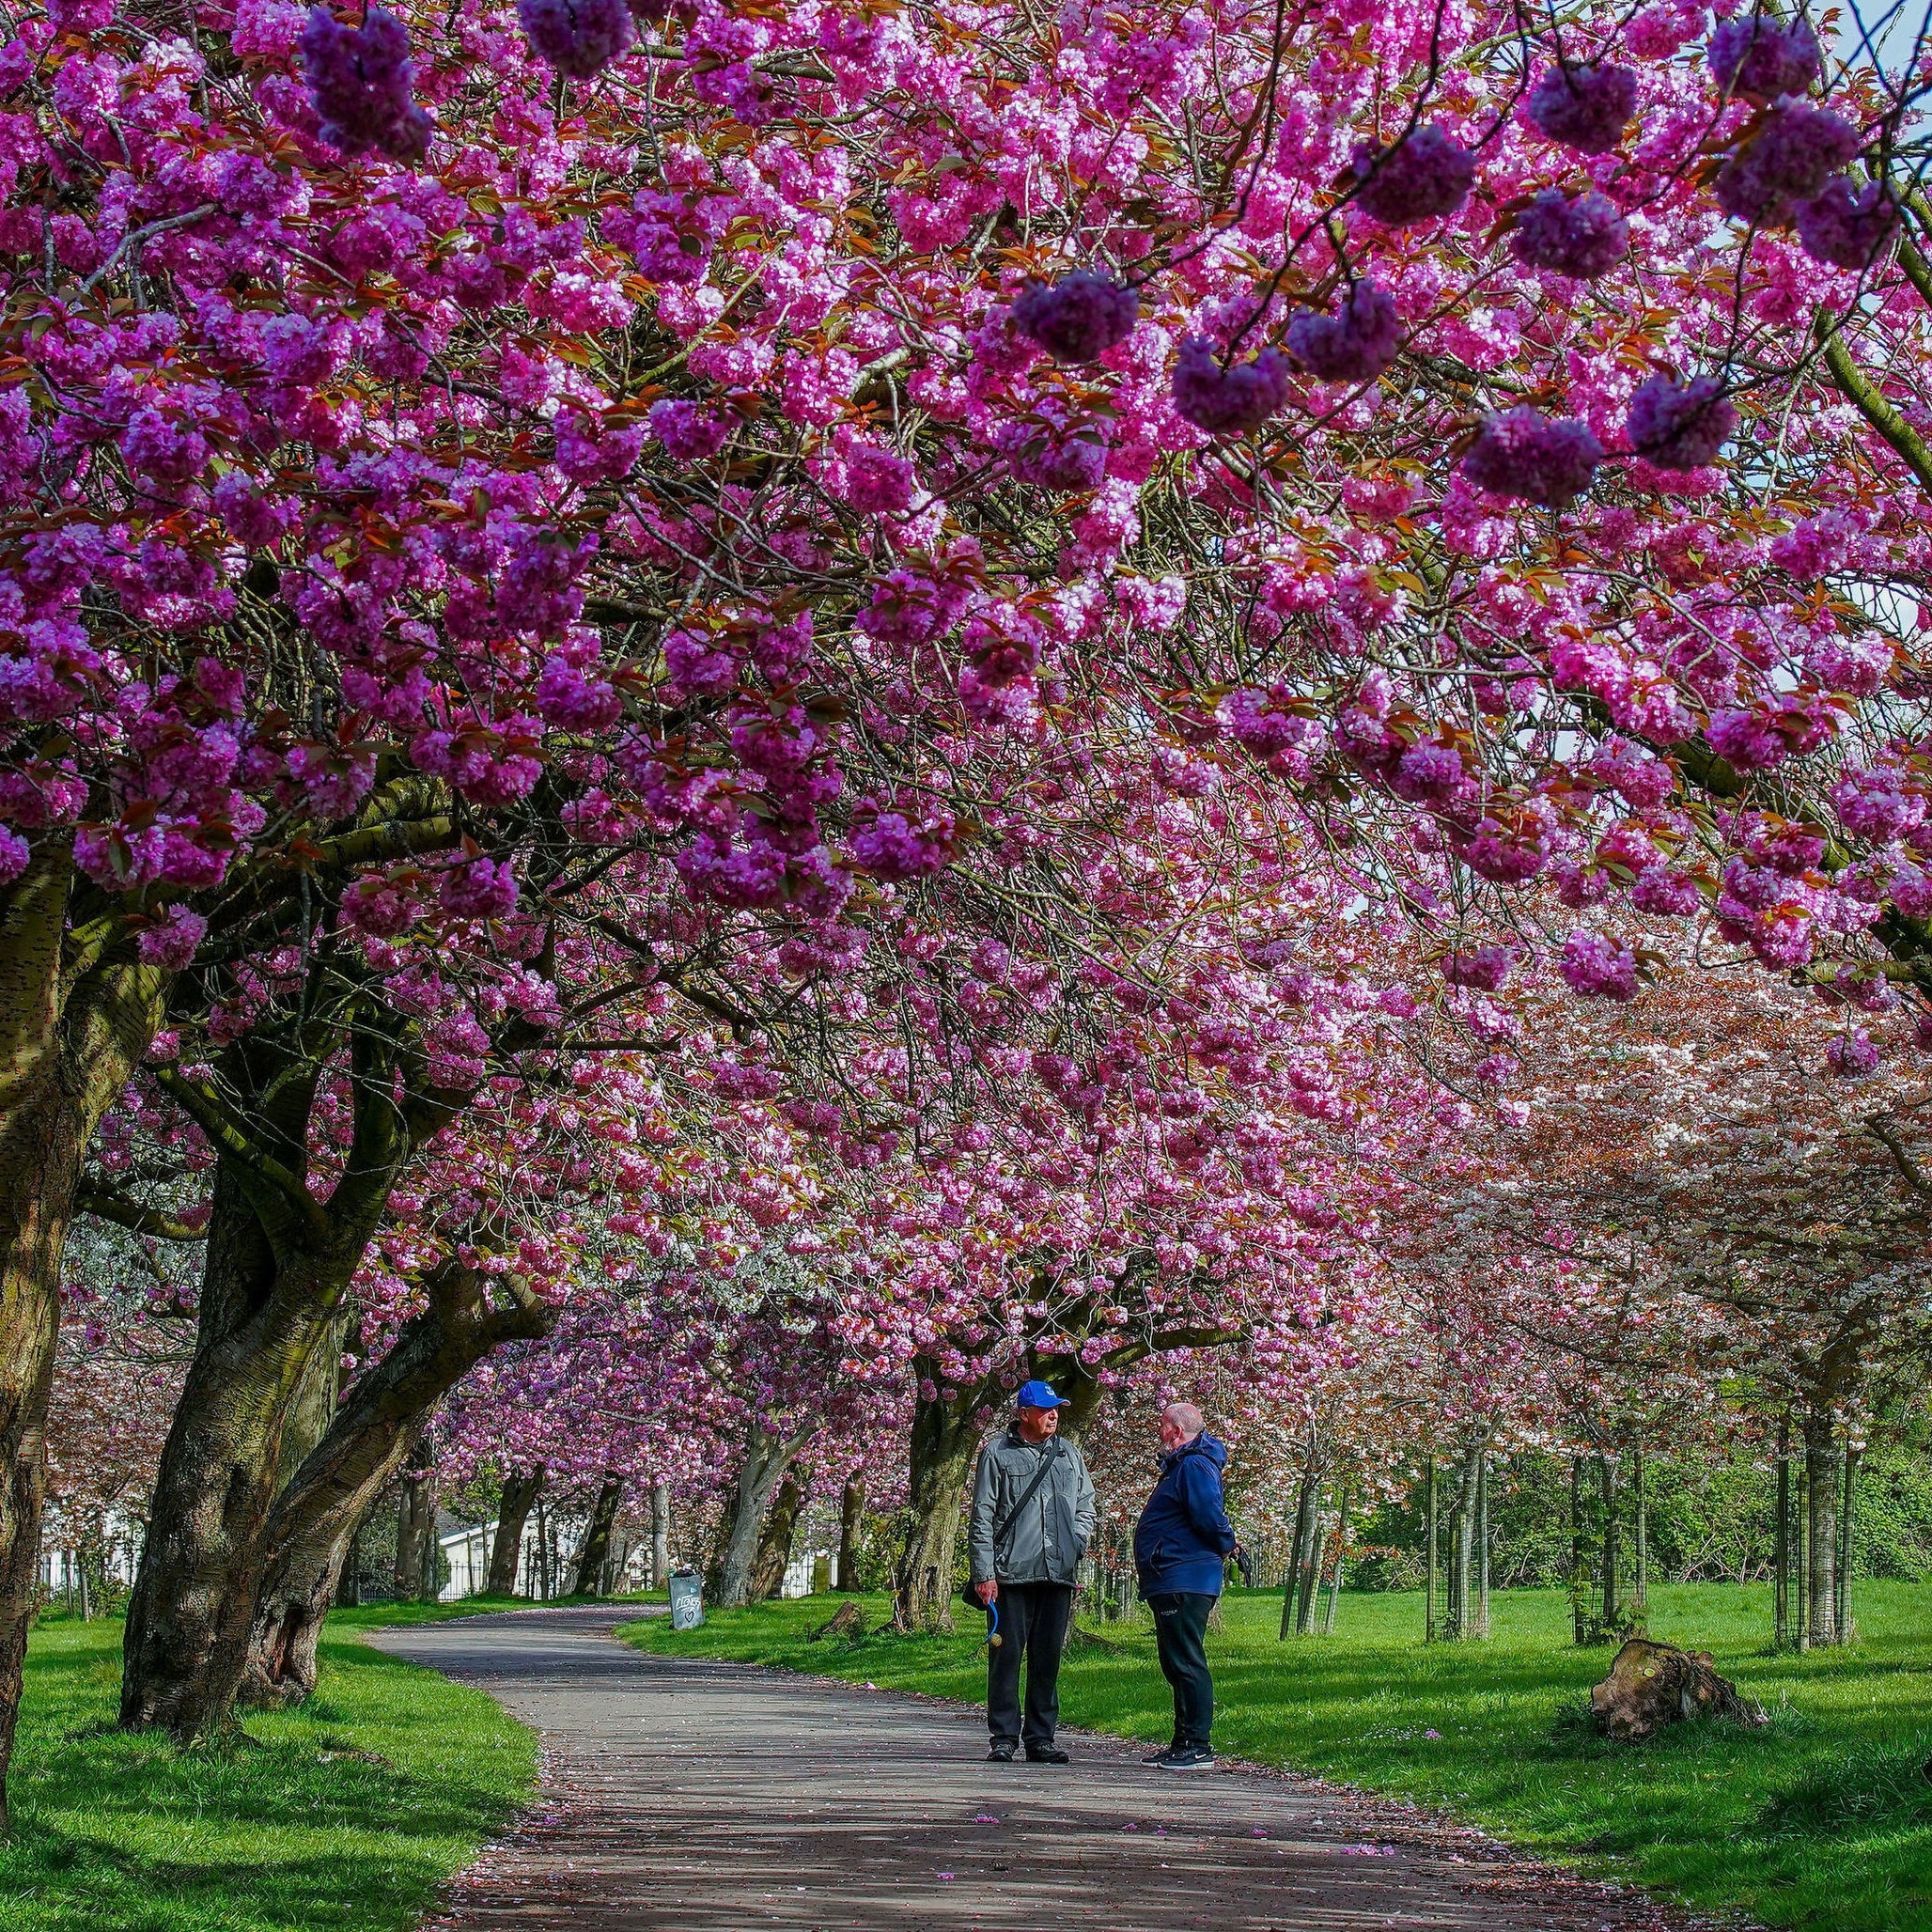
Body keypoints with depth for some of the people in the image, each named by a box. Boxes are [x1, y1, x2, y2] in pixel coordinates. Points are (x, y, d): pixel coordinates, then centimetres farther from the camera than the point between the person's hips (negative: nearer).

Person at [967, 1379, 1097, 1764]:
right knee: (1006, 1655, -3)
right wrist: (984, 1573, -7)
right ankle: (1004, 1738, 3)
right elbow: (982, 1518, 0)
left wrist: (1076, 1545, 2)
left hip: (1058, 1574, 4)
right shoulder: (997, 1454, 2)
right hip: (1010, 1573, -4)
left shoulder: (1070, 1455, 15)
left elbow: (1085, 1507, 22)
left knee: (1048, 1659, 7)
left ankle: (1041, 1738, 13)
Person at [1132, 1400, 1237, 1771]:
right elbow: (1208, 1517, 27)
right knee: (1177, 1664, 15)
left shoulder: (1194, 1466, -14)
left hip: (1184, 1583, -12)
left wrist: (1226, 1543, -8)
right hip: (1173, 1583, 12)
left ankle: (1198, 1747, -9)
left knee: (1187, 1663, -10)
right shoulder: (1182, 1465, 21)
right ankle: (1183, 1743, 21)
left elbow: (1209, 1516, -24)